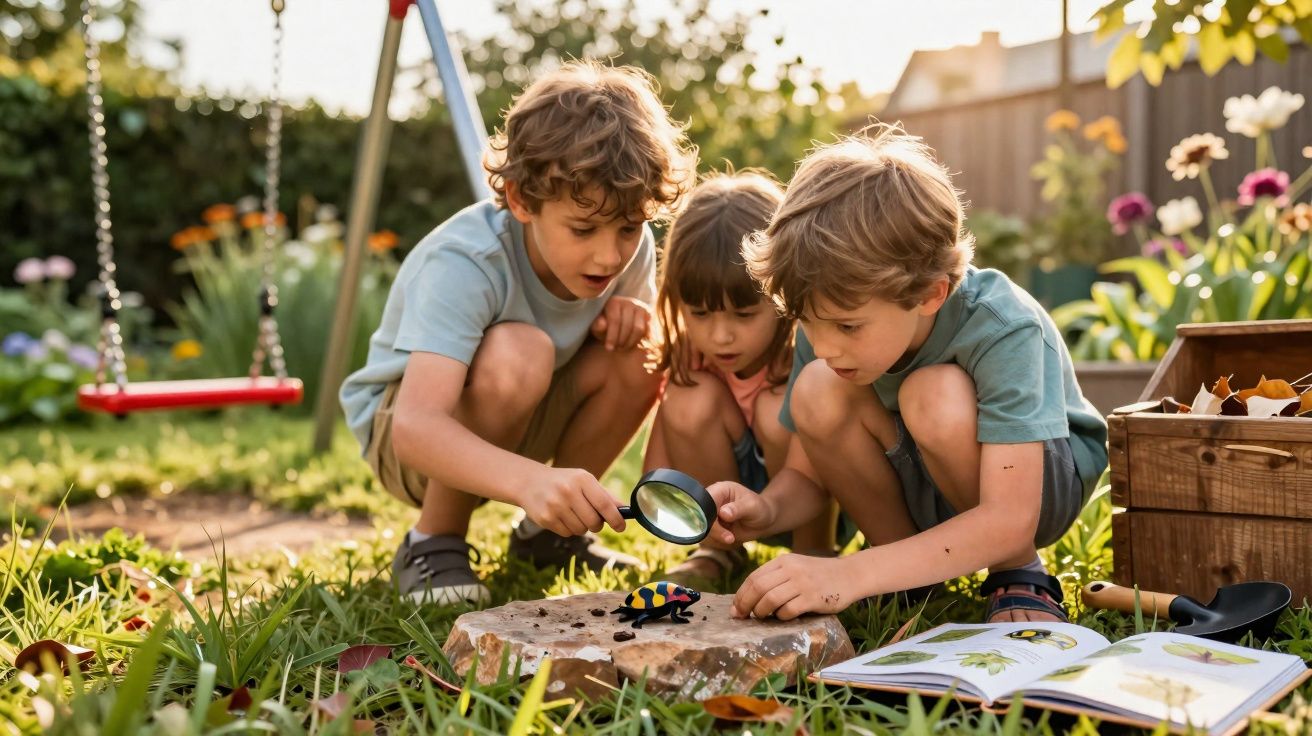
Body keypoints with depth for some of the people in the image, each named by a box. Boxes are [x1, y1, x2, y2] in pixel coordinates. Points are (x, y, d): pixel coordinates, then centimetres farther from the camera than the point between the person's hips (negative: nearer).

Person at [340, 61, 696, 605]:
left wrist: (628, 316, -19)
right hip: (397, 427, -6)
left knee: (639, 358, -20)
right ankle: (433, 543, -12)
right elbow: (416, 426, -46)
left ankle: (546, 534, 2)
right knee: (518, 354, -36)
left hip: (517, 422, 6)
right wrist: (530, 480, -64)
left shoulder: (630, 249, -15)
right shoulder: (464, 264, -33)